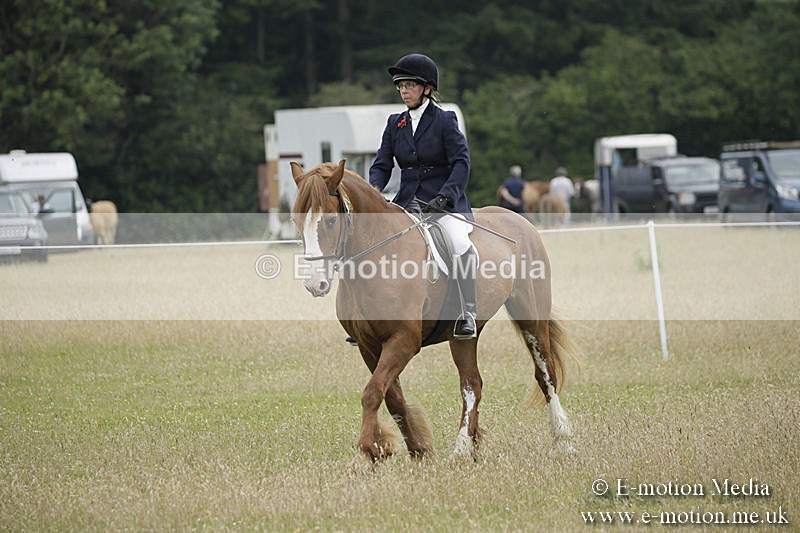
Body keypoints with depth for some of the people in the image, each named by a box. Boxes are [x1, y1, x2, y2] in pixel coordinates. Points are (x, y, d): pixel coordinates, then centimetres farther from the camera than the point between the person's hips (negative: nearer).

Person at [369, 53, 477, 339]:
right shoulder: (395, 124, 11)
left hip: (445, 202, -5)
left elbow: (461, 162, -12)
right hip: (406, 203, 5)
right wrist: (375, 189, -14)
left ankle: (468, 315, -22)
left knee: (460, 244, -32)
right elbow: (381, 164, 9)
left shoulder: (444, 120, -4)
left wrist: (443, 198, -26)